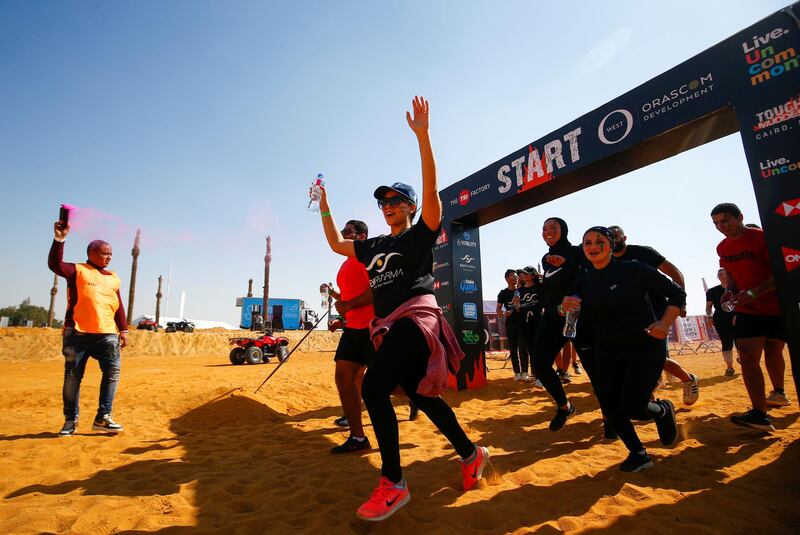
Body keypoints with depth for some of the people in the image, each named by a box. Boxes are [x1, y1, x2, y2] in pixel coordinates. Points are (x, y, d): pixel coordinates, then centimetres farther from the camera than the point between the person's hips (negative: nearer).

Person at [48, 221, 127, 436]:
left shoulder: (113, 277, 18)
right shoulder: (77, 270, 6)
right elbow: (55, 265, -16)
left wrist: (123, 330, 10)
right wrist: (59, 240, -26)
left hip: (107, 334, 4)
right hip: (77, 333, -3)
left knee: (113, 372, -5)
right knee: (72, 376, 4)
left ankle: (103, 417, 3)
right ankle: (70, 420, 18)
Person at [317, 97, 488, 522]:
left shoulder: (421, 235, 3)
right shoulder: (375, 246, 22)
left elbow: (431, 189, -12)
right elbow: (336, 244, 31)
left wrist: (422, 135, -18)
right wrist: (325, 208, 26)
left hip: (416, 319, -8)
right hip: (387, 327, 8)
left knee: (373, 387, -22)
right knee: (421, 395, 10)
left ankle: (393, 483, -10)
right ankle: (471, 454, 28)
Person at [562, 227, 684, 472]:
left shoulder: (634, 270, -12)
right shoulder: (583, 282, 0)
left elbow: (677, 293, -4)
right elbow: (573, 318, 3)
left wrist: (665, 323, -18)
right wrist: (564, 307, -20)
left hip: (645, 350, -4)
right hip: (607, 353, 4)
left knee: (630, 408, -10)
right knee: (612, 410, 3)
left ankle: (663, 410, 27)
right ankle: (638, 454, 29)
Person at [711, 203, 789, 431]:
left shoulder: (763, 237, -14)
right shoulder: (722, 248, 4)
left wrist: (753, 293, -28)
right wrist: (731, 292, -1)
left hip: (778, 307, -3)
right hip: (747, 310, 3)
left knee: (772, 353, 12)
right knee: (747, 357, -8)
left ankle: (779, 393, 38)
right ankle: (760, 414, -7)